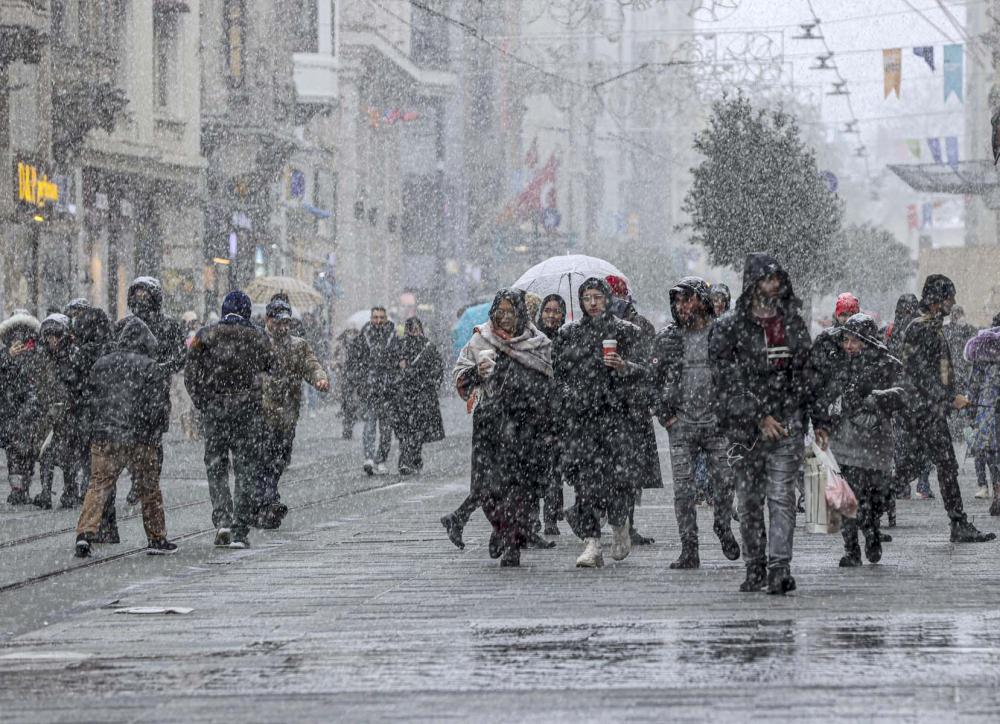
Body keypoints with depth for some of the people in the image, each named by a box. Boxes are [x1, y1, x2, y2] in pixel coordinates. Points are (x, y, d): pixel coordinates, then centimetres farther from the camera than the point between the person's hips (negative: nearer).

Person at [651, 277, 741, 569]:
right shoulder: (667, 338, 7)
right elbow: (656, 380, 11)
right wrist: (665, 416, 1)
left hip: (718, 421, -1)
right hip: (681, 423, 1)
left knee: (725, 480, -1)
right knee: (683, 487, -4)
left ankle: (724, 528, 26)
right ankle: (689, 550, -2)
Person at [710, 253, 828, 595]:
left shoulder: (793, 323, 10)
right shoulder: (730, 328, -2)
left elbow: (807, 373, 17)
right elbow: (730, 380, -8)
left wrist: (817, 420, 14)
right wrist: (759, 417, -14)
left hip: (787, 420, 1)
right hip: (745, 423, -1)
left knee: (782, 495, -8)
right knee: (749, 498, 6)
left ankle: (780, 567, -14)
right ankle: (755, 566, 16)